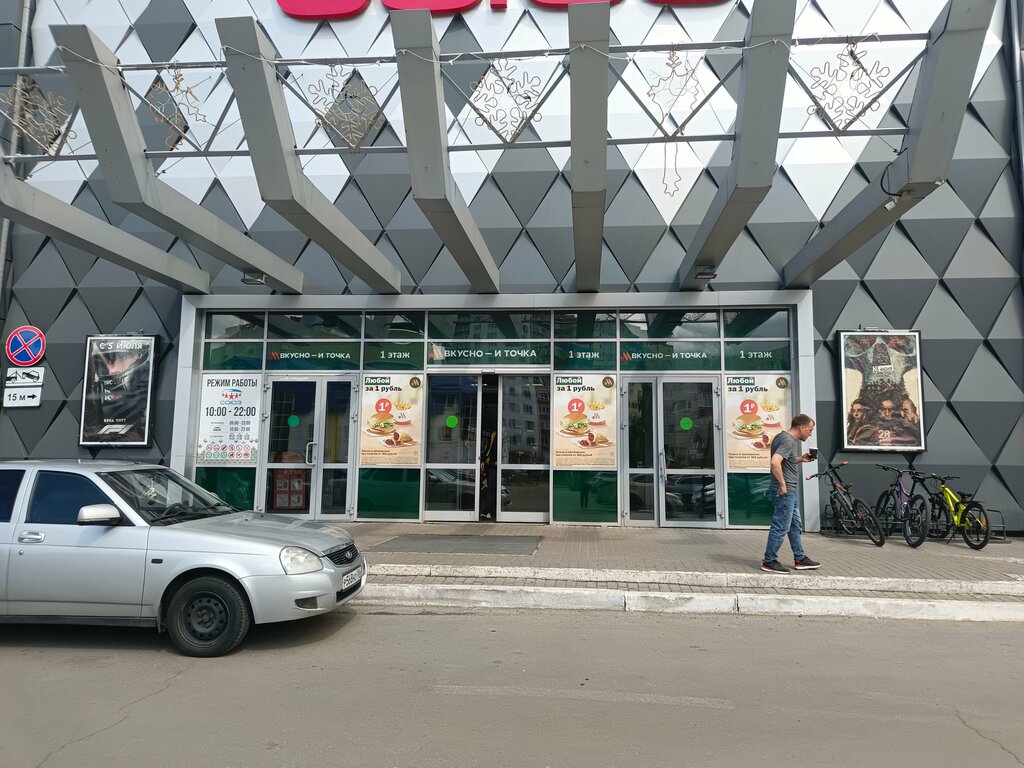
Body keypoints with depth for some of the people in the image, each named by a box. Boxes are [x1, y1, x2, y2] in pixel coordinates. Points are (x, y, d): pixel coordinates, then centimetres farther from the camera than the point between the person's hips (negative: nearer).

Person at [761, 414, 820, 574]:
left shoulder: (783, 437, 13)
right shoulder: (788, 440, -18)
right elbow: (775, 462, -32)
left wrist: (801, 459, 13)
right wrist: (782, 484, -24)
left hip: (789, 492, 11)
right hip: (785, 492, -11)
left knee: (795, 526, 18)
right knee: (781, 527, -3)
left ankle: (800, 559, 29)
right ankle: (769, 561, 5)